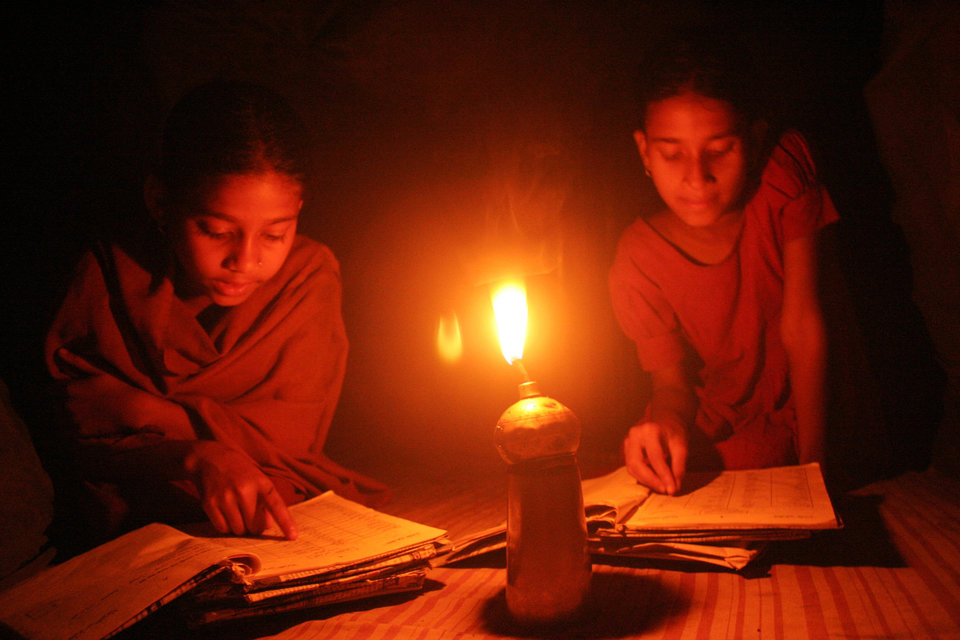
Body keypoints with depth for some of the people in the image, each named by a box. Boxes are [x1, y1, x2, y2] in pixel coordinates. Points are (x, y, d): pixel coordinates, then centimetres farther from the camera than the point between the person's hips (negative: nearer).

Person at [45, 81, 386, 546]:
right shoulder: (111, 275, -7)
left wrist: (141, 409, -13)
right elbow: (88, 442, -6)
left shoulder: (310, 275, -7)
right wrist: (196, 458, -26)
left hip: (280, 520, 0)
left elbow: (290, 436, -9)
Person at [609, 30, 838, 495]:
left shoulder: (784, 171, -17)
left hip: (813, 417, 0)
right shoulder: (637, 263, -17)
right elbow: (671, 379, -8)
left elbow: (803, 326, -17)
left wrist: (812, 465, -19)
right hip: (715, 441, 1)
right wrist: (667, 421, -34)